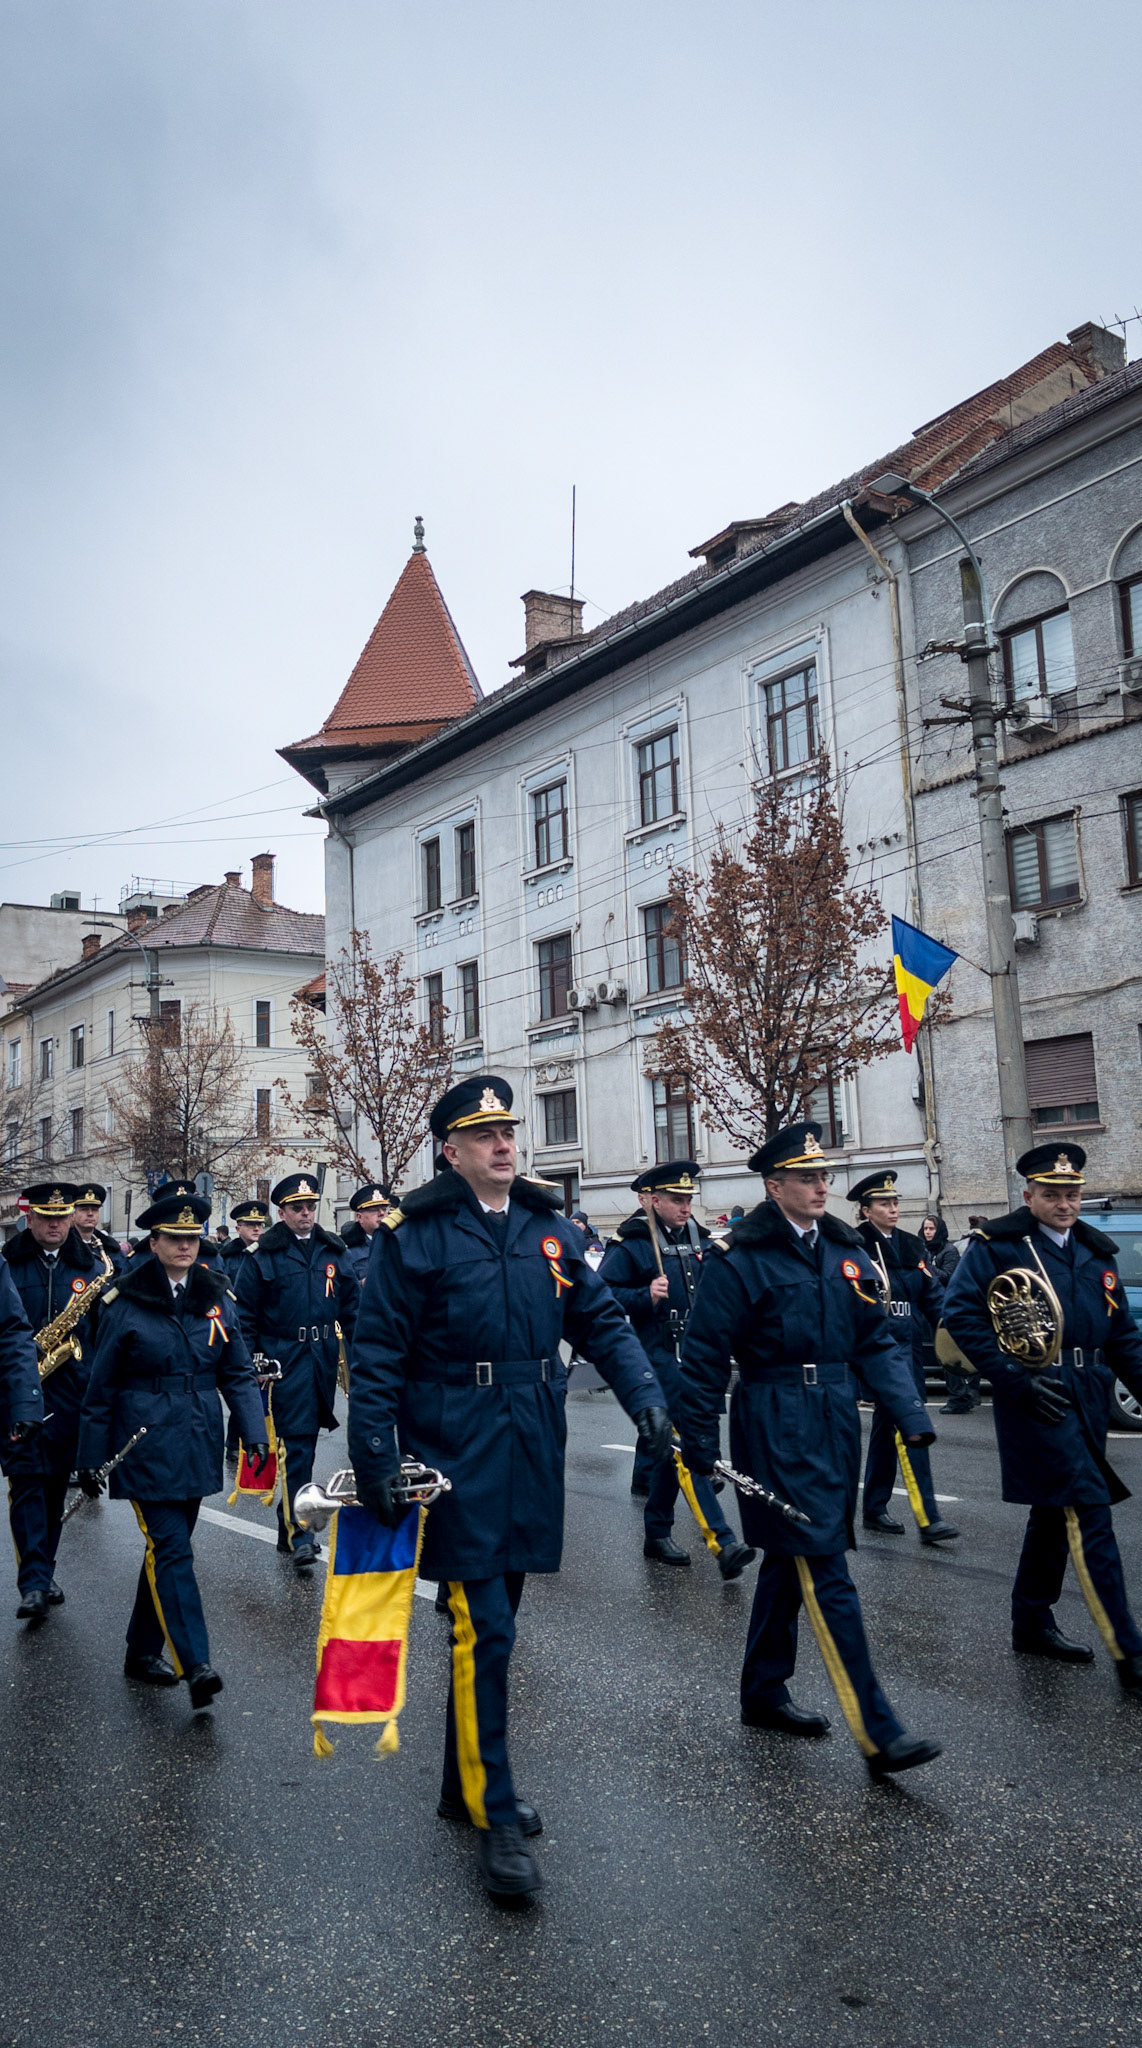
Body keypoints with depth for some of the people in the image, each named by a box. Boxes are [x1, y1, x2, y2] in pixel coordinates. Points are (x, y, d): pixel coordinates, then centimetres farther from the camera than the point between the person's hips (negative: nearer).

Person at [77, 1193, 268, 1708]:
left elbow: (237, 1372, 7)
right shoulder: (127, 1302, -5)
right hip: (148, 1447, -4)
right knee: (171, 1549, -11)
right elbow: (101, 1388, 0)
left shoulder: (217, 1297, 5)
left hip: (197, 1447, 5)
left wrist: (254, 1432, -6)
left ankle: (143, 1651, 28)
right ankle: (195, 1666, -13)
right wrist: (90, 1458, 1)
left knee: (166, 1547, 13)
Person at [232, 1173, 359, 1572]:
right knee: (296, 1440, -9)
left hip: (324, 1356, 4)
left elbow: (351, 1307, 13)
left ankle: (289, 1524, 27)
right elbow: (245, 1314, -1)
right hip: (285, 1357, -4)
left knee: (306, 1438, 12)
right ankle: (298, 1533, -6)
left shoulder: (333, 1251, 9)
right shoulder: (263, 1255, -2)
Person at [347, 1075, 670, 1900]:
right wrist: (373, 1458, -13)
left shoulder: (549, 1226, 8)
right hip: (457, 1451, -6)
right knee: (483, 1630, -6)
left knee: (495, 1618, 17)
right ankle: (494, 1817, 6)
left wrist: (644, 1392, -6)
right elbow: (377, 1353, -9)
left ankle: (464, 1782, 33)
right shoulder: (417, 1234, -8)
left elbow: (601, 1319, 9)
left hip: (533, 1448, 6)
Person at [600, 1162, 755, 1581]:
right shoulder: (630, 1243, -9)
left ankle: (657, 1534, 29)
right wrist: (645, 1297, -24)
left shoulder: (699, 1240, 12)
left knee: (673, 1447, 16)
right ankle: (722, 1542, -17)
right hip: (658, 1356, -7)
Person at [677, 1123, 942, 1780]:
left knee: (791, 1561, 18)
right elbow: (706, 1356, -9)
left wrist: (911, 1412, -1)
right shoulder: (741, 1258, -11)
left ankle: (763, 1692, 34)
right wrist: (700, 1445, -9)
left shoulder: (847, 1252, 9)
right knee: (827, 1576, -8)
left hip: (836, 1423, 7)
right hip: (776, 1426, -7)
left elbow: (876, 1341, 11)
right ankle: (878, 1734, -6)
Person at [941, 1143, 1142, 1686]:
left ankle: (1032, 1621, 32)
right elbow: (960, 1313, -12)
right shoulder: (996, 1244, -6)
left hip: (1089, 1397, 7)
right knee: (1089, 1510, -11)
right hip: (1036, 1394, -7)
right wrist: (1014, 1378, -16)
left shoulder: (1096, 1250, 13)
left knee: (1057, 1511, 16)